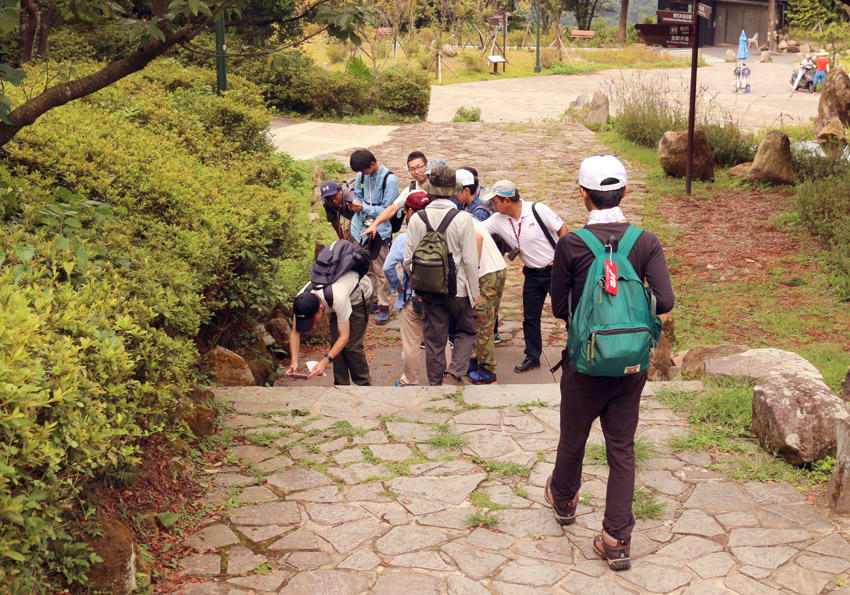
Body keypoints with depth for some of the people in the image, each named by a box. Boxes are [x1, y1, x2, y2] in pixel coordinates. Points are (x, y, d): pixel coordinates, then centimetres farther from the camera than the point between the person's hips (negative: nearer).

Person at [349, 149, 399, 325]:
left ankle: (384, 307, 7)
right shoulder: (362, 175, 5)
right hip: (362, 228, 6)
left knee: (380, 270, -2)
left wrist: (364, 207, -14)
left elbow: (387, 210, -13)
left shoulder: (389, 179, -14)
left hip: (380, 231, -6)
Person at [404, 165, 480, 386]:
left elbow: (408, 260, -2)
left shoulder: (416, 219, -6)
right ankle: (454, 374, 0)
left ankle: (436, 384, 21)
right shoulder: (463, 219, -13)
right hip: (458, 288, -2)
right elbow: (470, 260, -12)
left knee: (434, 340, 13)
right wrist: (475, 292, -1)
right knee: (467, 332, 17)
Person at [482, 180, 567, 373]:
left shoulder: (537, 210, -17)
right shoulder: (498, 220, -3)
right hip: (532, 274, 5)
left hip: (554, 269, -5)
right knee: (530, 317, 9)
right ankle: (532, 357, 22)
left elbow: (562, 229, -11)